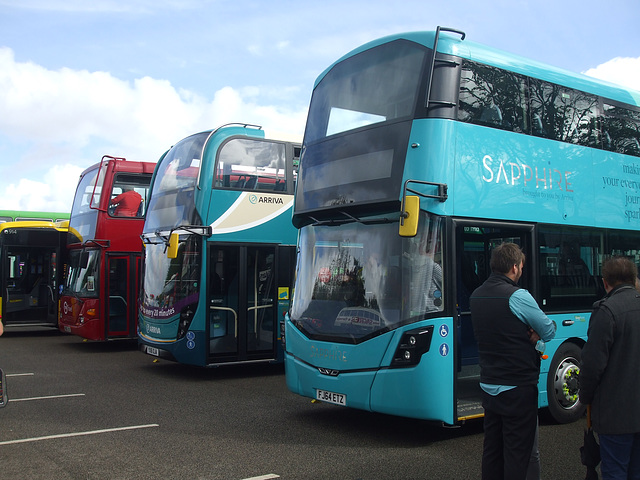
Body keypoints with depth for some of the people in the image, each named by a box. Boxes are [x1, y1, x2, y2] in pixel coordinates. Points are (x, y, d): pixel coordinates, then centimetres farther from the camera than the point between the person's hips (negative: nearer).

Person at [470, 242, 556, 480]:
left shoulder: (476, 295, 7)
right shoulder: (518, 296, -17)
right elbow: (549, 332, -9)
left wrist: (528, 332, 1)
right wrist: (544, 328, 10)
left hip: (488, 386, 7)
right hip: (517, 389, -7)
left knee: (492, 447, 14)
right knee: (517, 453, 1)